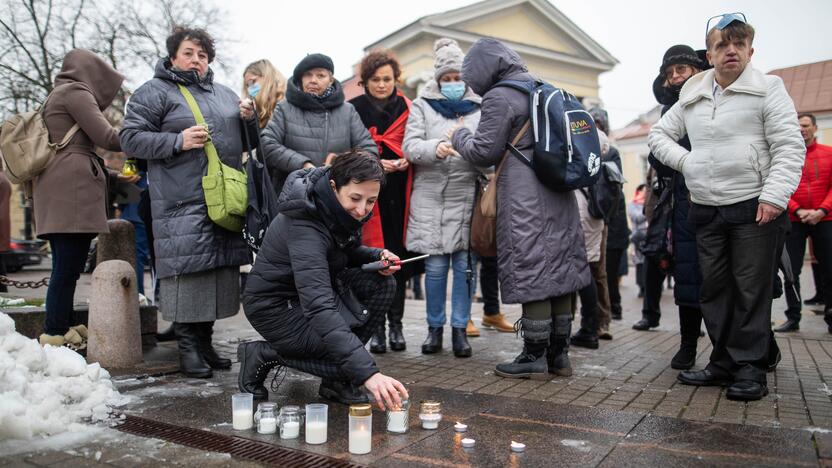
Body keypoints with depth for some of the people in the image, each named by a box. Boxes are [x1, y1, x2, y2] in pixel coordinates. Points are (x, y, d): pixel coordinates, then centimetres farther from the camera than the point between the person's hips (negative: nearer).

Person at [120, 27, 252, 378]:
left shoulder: (224, 95, 22)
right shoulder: (155, 92, 4)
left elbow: (248, 143, 28)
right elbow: (130, 138, -3)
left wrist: (249, 120, 6)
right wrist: (177, 141, -15)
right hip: (182, 202, -6)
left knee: (221, 268, 7)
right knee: (188, 269, -9)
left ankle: (205, 341, 19)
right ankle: (188, 347, 2)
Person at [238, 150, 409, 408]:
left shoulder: (343, 211, -9)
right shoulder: (305, 227, -34)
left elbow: (347, 251, 12)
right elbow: (319, 309, -44)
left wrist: (378, 257, -12)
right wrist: (368, 373, -50)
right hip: (276, 305, -8)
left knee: (382, 284, -12)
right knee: (355, 364, -20)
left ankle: (335, 380, -1)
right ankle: (264, 355, 0)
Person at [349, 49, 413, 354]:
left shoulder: (406, 109, 11)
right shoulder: (354, 109, 5)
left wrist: (406, 161, -7)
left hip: (398, 194, 2)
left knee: (399, 257, 3)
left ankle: (396, 323, 15)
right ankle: (376, 326, 6)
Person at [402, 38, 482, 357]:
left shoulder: (479, 107, 11)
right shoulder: (422, 106, 9)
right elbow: (410, 146, -2)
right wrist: (435, 149, -22)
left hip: (467, 197, 1)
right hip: (431, 197, -1)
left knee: (465, 264, 2)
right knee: (435, 265, 2)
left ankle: (460, 328, 14)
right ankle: (435, 327, 17)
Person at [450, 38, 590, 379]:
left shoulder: (499, 97, -8)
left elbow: (484, 152, -7)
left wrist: (459, 136, 11)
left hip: (525, 200, -8)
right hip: (559, 196, 8)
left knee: (531, 273, -3)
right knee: (559, 269, 9)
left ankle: (535, 357, 5)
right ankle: (558, 354, 18)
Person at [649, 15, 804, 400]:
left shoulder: (768, 89, 1)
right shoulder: (691, 98, 14)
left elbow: (789, 148, -7)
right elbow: (658, 135, 21)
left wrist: (774, 197, -17)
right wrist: (684, 161, 4)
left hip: (754, 208, -5)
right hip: (706, 211, 5)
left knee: (752, 292, 0)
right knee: (713, 289, 9)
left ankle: (751, 369, 10)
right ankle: (724, 361, 21)